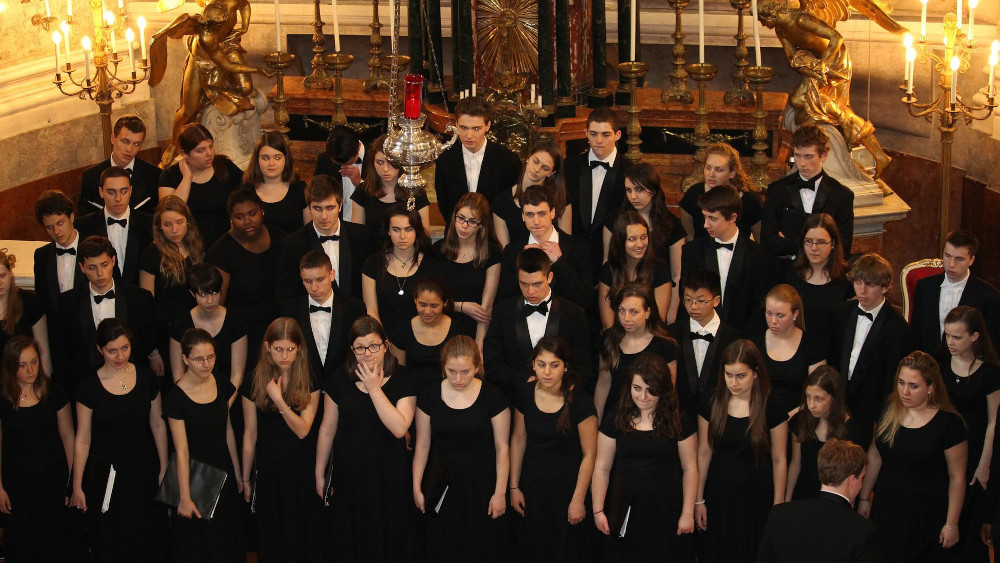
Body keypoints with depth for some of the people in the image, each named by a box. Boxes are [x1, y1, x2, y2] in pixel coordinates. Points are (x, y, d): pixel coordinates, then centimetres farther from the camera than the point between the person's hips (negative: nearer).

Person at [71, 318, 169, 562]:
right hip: (106, 472, -2)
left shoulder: (146, 378, -1)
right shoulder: (90, 386, -8)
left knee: (147, 540, 7)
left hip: (144, 469, 2)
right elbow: (83, 439, -4)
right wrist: (77, 487, -3)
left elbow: (158, 425, 7)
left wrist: (164, 468, 7)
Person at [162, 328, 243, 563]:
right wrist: (185, 498, -16)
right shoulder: (175, 397, -18)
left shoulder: (222, 385, -3)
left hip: (223, 472, 5)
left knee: (227, 537, 16)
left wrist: (237, 473, 12)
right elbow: (182, 451, -18)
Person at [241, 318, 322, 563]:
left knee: (304, 533, 7)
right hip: (269, 467, 0)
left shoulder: (309, 380, -5)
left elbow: (303, 430, -12)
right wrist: (245, 479, 6)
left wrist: (279, 400, -24)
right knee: (271, 537, 10)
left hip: (302, 466, 0)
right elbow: (250, 435, 1)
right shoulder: (255, 382, -5)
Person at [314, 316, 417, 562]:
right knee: (351, 542, 14)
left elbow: (399, 428, -21)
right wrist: (320, 474, 8)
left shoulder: (403, 382, -8)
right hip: (348, 474, 2)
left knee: (388, 540, 10)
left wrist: (374, 388, -20)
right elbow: (327, 431, 4)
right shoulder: (339, 382, -3)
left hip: (389, 475, -2)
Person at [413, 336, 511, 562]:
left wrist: (500, 492, -6)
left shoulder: (492, 396, -10)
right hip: (443, 483, 2)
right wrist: (417, 487, 4)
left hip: (480, 483, -2)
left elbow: (502, 448, -5)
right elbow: (423, 444, 4)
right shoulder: (429, 396, -3)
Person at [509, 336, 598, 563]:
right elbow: (518, 439, 5)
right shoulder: (525, 394, -6)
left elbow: (589, 454, -14)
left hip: (567, 484, -4)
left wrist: (578, 500, -12)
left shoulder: (580, 401, -19)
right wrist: (514, 487, 7)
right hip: (533, 483, 4)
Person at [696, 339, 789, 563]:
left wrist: (778, 507, -4)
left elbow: (779, 460, -6)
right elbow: (704, 453, 2)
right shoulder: (712, 405, -5)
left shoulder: (771, 408, -11)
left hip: (757, 497, -2)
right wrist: (699, 500, 5)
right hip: (719, 495, 2)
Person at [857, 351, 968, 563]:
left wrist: (951, 524, -9)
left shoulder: (949, 424, -17)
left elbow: (957, 477, -11)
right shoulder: (888, 410, -3)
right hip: (886, 508, 4)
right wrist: (864, 498, 12)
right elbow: (875, 456, 8)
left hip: (926, 516, -4)